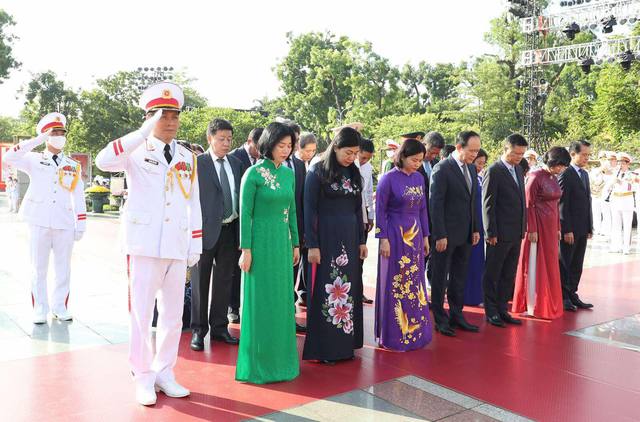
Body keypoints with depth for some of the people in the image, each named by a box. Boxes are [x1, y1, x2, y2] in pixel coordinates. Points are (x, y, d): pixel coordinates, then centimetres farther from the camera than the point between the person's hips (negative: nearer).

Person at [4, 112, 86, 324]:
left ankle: (60, 307, 17)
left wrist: (81, 225, 4)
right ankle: (40, 309, 13)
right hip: (39, 222, -1)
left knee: (63, 269, 6)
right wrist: (38, 140, -13)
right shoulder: (35, 160, 6)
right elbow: (9, 157, -12)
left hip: (65, 223, 2)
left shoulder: (73, 166, 11)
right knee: (38, 269, 4)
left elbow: (79, 198, 9)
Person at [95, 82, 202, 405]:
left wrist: (196, 245, 9)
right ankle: (143, 378, 15)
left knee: (173, 315, 9)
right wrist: (145, 132, -23)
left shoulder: (187, 157, 12)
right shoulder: (137, 150, 0)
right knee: (142, 313, 1)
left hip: (177, 247, 4)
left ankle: (164, 373, 23)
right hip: (144, 244, -4)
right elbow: (104, 161, -21)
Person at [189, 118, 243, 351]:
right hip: (207, 230, -5)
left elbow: (240, 195, 11)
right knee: (200, 281, 6)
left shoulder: (236, 164, 10)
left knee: (224, 281, 12)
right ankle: (198, 329, 18)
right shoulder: (197, 163, -5)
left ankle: (219, 327, 25)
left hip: (231, 230, 5)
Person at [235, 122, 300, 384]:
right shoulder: (254, 173, -10)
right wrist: (246, 249, -12)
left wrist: (295, 244, 13)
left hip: (283, 243, 6)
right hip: (261, 242, -6)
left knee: (282, 300, 13)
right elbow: (245, 213, -10)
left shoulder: (289, 173, 8)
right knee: (260, 301, 3)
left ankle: (279, 357, 28)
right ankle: (258, 361, 18)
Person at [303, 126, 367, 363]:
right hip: (326, 238, -5)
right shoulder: (317, 172, -8)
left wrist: (362, 240, 11)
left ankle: (345, 344, 22)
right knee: (327, 290, 0)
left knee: (348, 289, 10)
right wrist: (312, 245, -13)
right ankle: (324, 348, 12)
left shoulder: (354, 174, 9)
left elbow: (358, 208, 13)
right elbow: (309, 210, -9)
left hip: (350, 238, 6)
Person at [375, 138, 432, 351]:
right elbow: (380, 210, -9)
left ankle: (415, 332, 24)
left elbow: (422, 209, 13)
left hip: (415, 236, 6)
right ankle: (394, 335, 15)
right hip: (395, 236, -6)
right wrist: (383, 239, -12)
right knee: (395, 284, 3)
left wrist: (425, 236, 12)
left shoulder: (419, 178, 7)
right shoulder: (389, 178, -10)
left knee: (415, 283, 11)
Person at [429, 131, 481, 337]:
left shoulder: (472, 168, 11)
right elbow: (435, 203, -16)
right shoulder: (442, 169, -13)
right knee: (440, 279, 5)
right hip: (446, 234, -7)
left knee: (459, 278, 15)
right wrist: (439, 235, -18)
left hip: (465, 234, 7)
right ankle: (440, 319, 14)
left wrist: (475, 229, 12)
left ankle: (456, 316, 26)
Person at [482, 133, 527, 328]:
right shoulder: (494, 171, -12)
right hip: (500, 234, -8)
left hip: (516, 234, 8)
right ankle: (491, 312, 15)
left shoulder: (518, 170, 13)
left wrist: (523, 227, 13)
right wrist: (491, 233, -16)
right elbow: (488, 205, -14)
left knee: (509, 276, 14)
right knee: (492, 275, 5)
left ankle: (502, 310, 24)